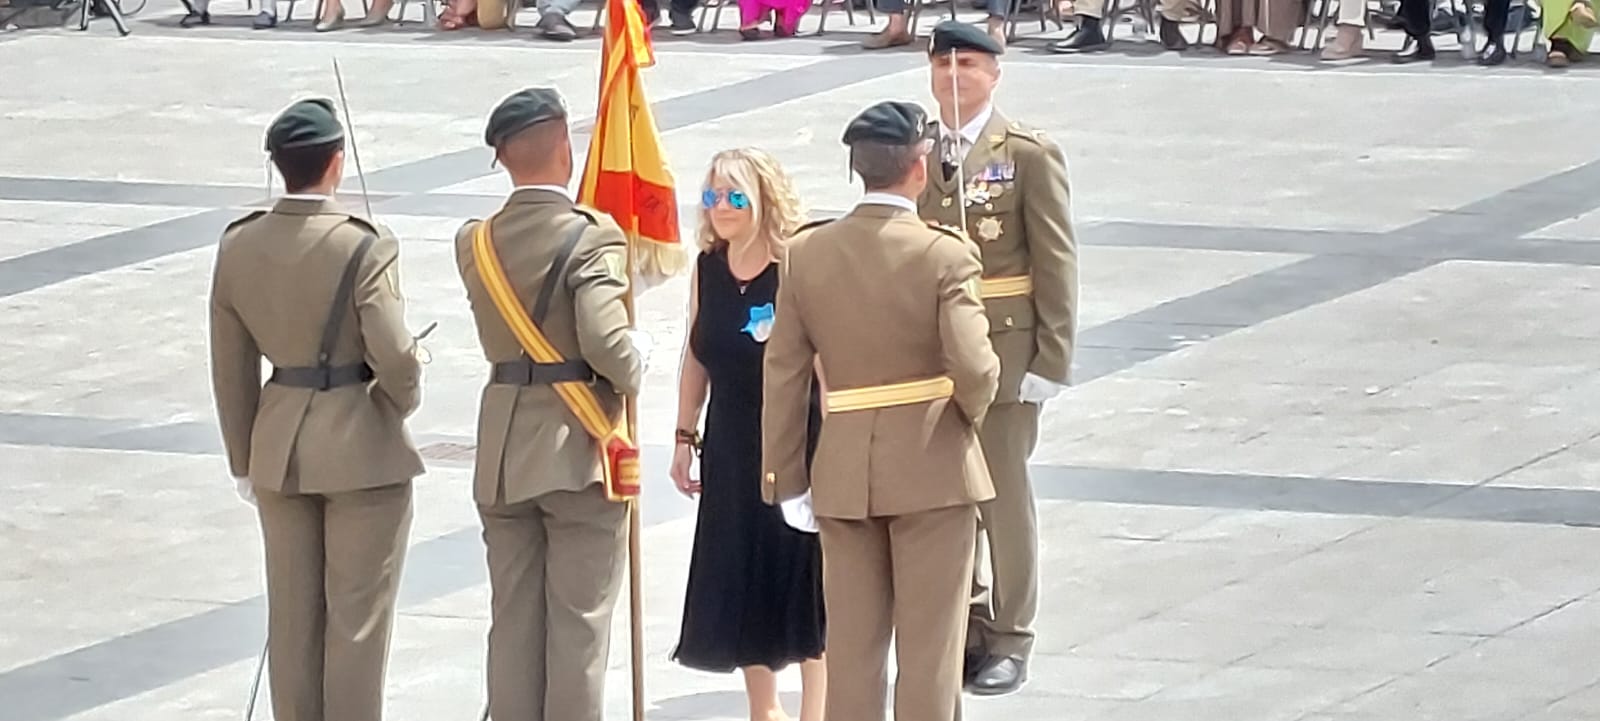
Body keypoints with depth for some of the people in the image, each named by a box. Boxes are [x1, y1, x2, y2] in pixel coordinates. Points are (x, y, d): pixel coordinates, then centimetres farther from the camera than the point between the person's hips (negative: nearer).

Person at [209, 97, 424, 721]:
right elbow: (395, 355, -21)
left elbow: (232, 368, 5)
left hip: (279, 447, 5)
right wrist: (403, 400, 2)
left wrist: (245, 460, 15)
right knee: (357, 616, 5)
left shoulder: (238, 247, -2)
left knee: (291, 615, 13)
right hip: (362, 448, -5)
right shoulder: (364, 248, -18)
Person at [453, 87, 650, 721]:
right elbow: (606, 344, -24)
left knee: (513, 618, 11)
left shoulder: (475, 242, 3)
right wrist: (635, 361, -3)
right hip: (579, 452, -5)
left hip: (504, 455, 5)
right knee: (579, 622, 2)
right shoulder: (593, 236, -15)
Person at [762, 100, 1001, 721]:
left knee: (851, 643, 12)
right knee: (929, 646, 4)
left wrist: (785, 477, 7)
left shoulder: (805, 254, -1)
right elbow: (973, 367, -20)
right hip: (932, 466, -4)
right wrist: (974, 409, 3)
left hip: (843, 471, 4)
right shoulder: (945, 255, -14)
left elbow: (784, 373, 1)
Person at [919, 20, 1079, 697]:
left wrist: (1052, 357, -10)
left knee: (1003, 492, 2)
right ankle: (962, 627, 22)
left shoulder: (1029, 153, -4)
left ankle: (1008, 640, 13)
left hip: (1003, 346, -4)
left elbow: (1056, 261, -6)